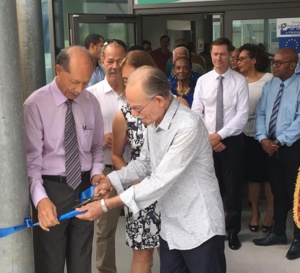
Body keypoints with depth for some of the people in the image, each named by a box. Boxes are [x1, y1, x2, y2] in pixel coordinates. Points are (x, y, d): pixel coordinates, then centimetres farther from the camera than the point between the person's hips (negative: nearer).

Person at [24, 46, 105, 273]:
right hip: (52, 188, -3)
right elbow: (31, 159, -16)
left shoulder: (91, 102, -1)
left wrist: (97, 172, -8)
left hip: (85, 187, 4)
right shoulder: (35, 105, -14)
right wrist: (40, 198, -29)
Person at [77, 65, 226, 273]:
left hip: (200, 230, -7)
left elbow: (161, 181, -28)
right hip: (171, 228, 8)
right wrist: (112, 179, -3)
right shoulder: (154, 121, 2)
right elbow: (145, 163, 13)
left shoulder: (188, 126, -26)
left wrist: (107, 205, -25)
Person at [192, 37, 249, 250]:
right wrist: (208, 138, -10)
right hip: (207, 141, 2)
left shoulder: (240, 81, -6)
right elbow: (196, 113, 0)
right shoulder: (203, 81, 2)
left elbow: (242, 115, -11)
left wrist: (220, 135, -17)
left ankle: (233, 231, 23)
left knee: (233, 188, 7)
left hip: (232, 141, -2)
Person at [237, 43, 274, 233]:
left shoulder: (269, 79, -6)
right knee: (252, 176, 11)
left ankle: (270, 214, 18)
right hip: (246, 134, 3)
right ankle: (255, 213, 25)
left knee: (268, 175, 3)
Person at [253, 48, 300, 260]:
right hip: (270, 146, 6)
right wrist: (263, 138, -9)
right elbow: (260, 113, 6)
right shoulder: (269, 85, 9)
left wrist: (280, 141, -19)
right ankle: (278, 233, 29)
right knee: (278, 192, 16)